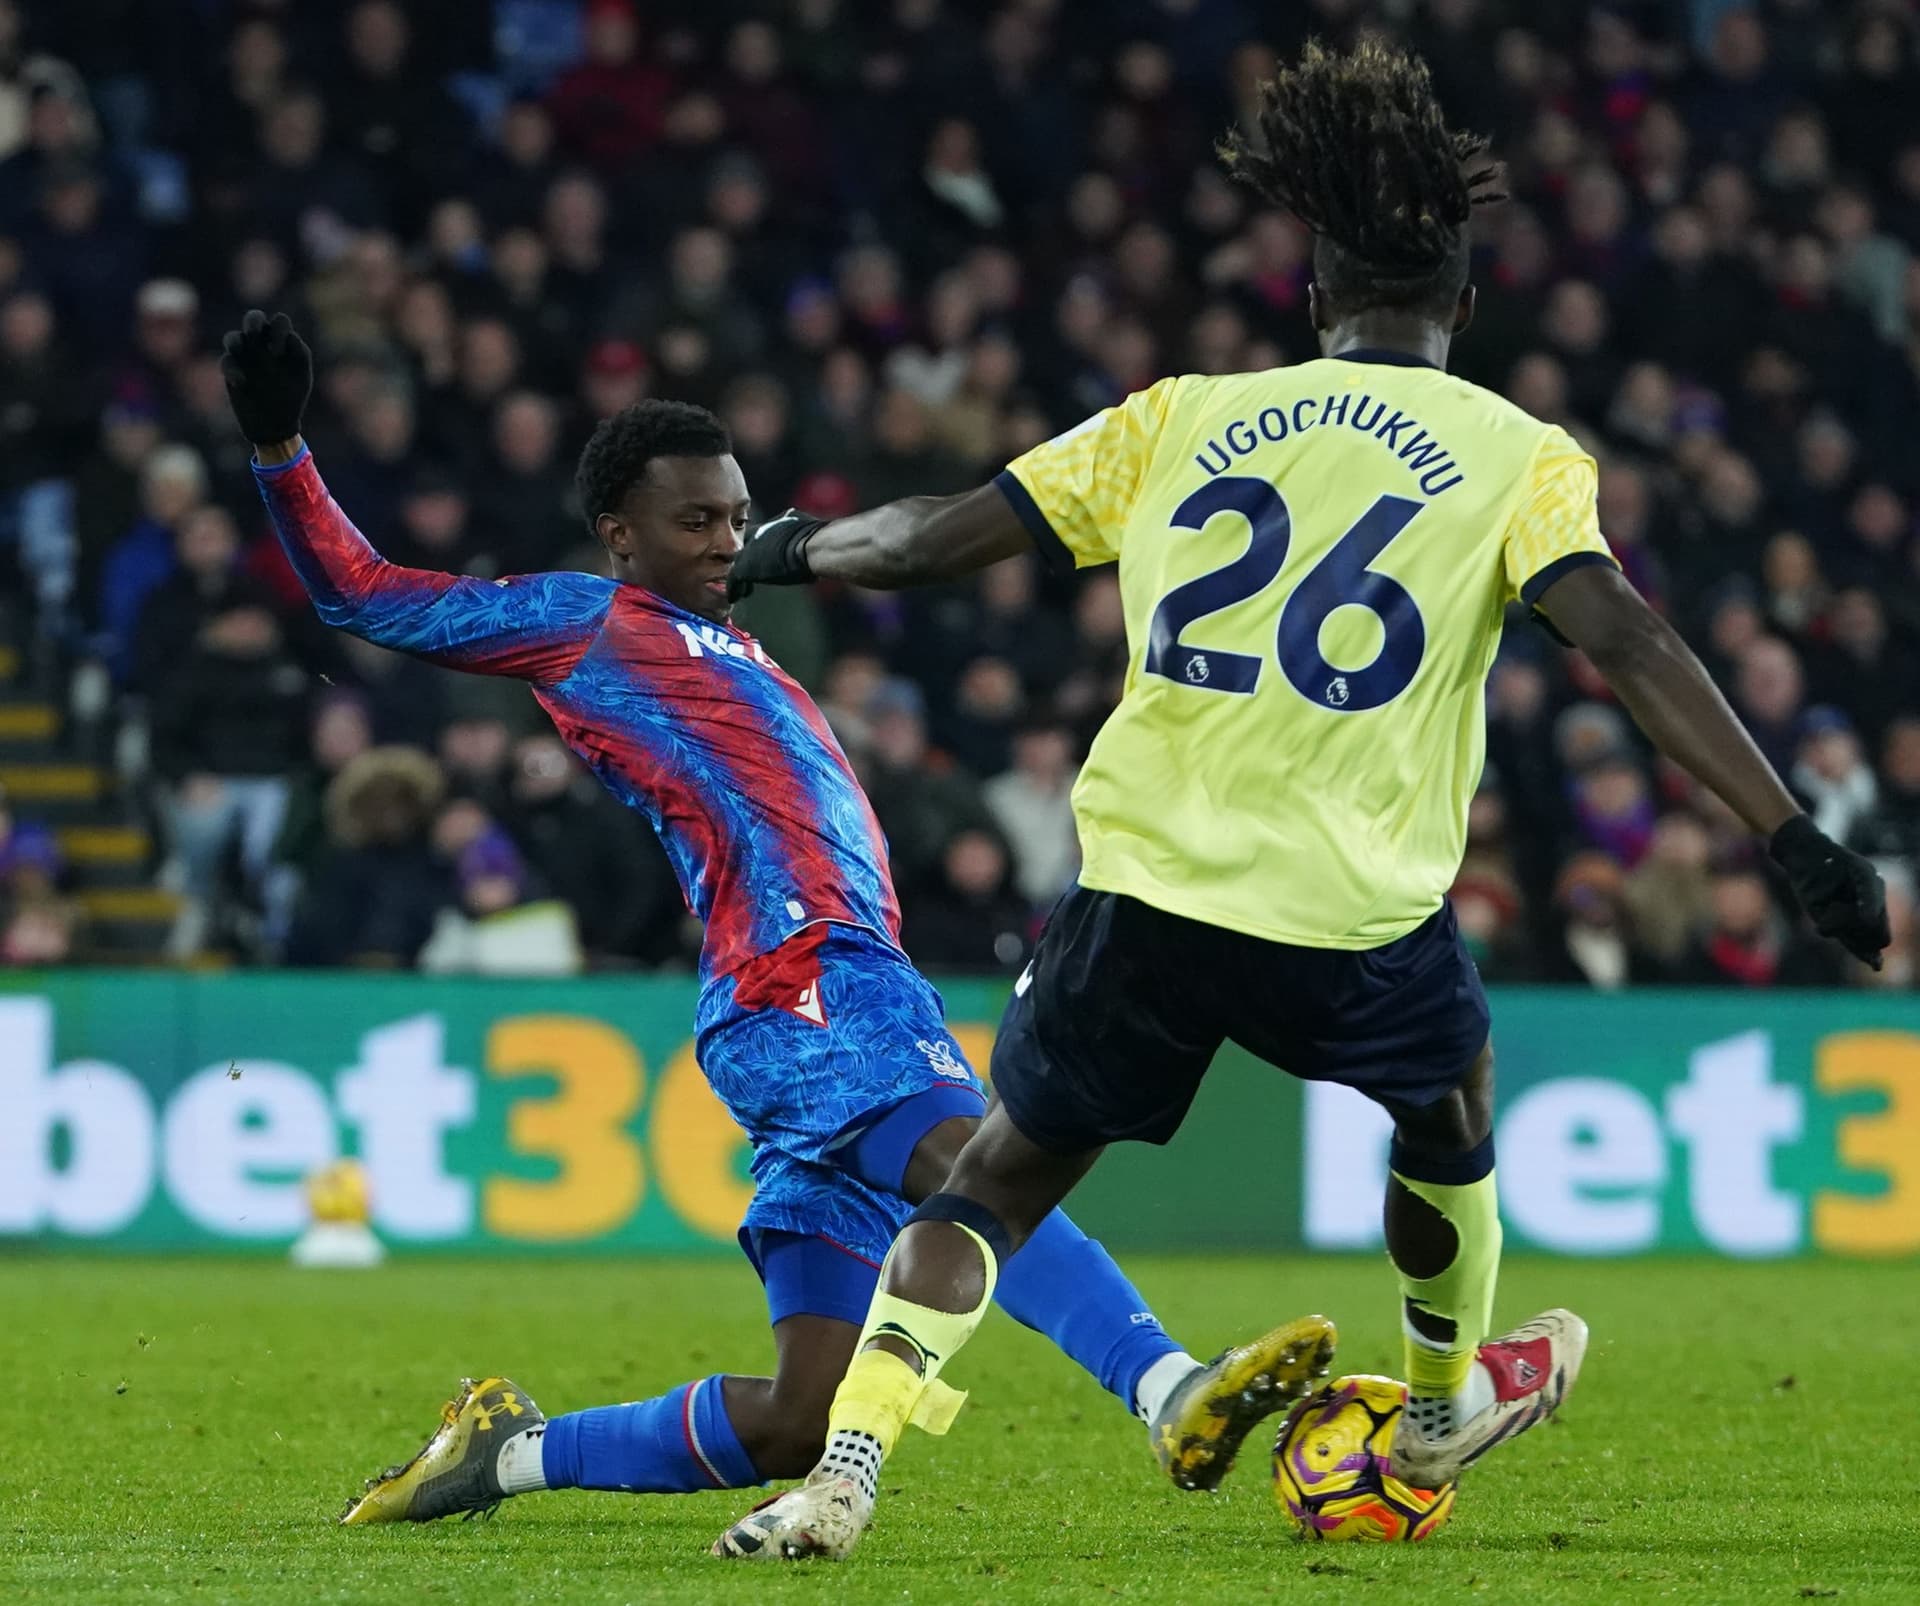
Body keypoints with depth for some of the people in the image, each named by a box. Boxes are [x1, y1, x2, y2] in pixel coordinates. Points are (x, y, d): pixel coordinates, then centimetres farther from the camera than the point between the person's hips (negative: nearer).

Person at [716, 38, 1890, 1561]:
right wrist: (1797, 837, -14)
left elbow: (944, 533, 12)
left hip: (1144, 887, 1)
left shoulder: (1182, 419, 10)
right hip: (1357, 919, -1)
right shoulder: (1517, 455, 3)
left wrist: (783, 551, 30)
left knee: (1000, 1175, 15)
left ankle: (842, 1470, -3)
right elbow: (1625, 644, -11)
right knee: (1448, 1093, 31)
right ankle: (1447, 1404, 51)